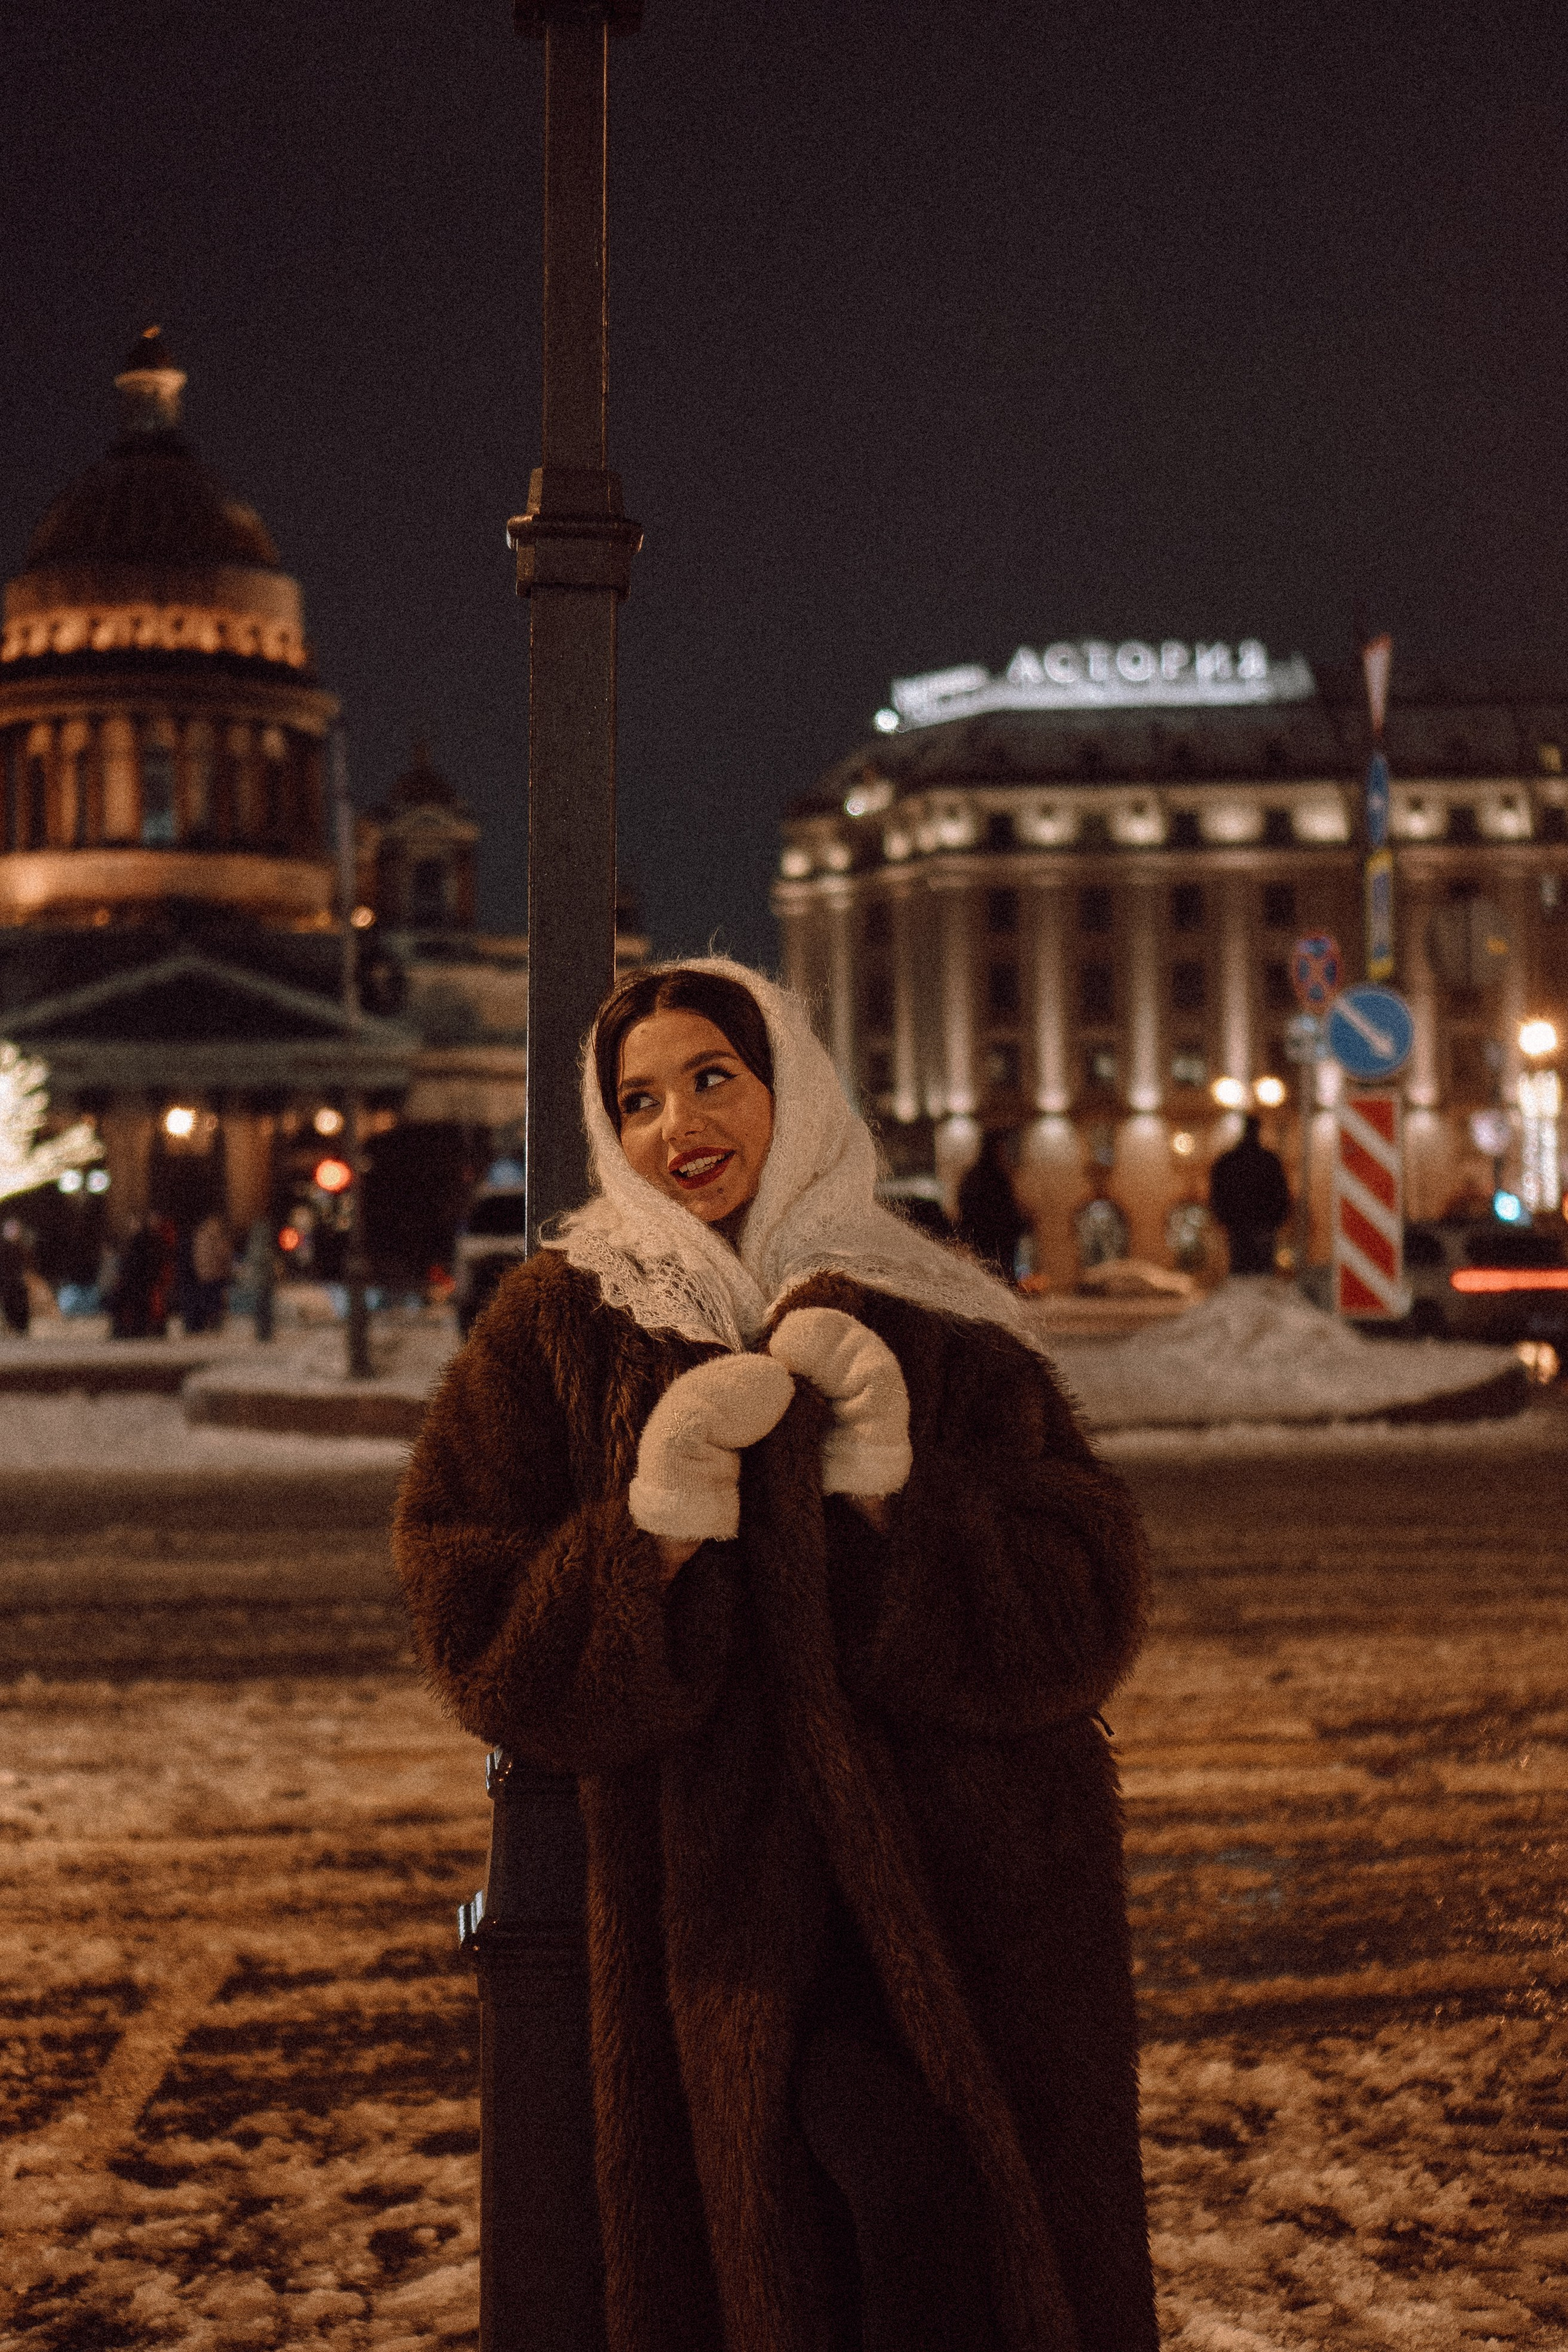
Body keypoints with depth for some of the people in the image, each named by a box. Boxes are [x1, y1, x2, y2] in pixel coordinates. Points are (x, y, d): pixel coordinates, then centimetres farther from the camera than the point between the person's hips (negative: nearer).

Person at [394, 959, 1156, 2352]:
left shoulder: (949, 1333, 4)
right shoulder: (556, 1332, 3)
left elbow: (1082, 1616, -5)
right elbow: (480, 1646, -3)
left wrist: (893, 1488, -19)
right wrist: (654, 1529, -19)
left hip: (979, 1920, 1)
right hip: (724, 1914, -1)